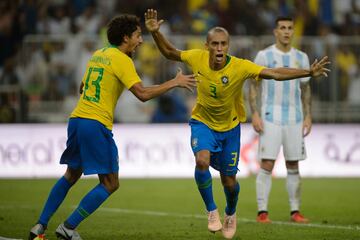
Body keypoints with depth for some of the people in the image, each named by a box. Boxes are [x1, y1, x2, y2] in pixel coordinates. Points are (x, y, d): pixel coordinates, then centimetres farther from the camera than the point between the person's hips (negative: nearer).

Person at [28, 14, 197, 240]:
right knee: (110, 184, -1)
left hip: (76, 119, 9)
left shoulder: (97, 55, 17)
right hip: (96, 125, -9)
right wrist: (174, 83, -9)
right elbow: (143, 94, -17)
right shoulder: (122, 59, -8)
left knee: (71, 176, 21)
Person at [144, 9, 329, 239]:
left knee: (229, 181, 7)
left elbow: (274, 73, -30)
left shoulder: (240, 66, -26)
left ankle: (231, 214, 43)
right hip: (203, 123, 0)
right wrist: (156, 33, -14)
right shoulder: (197, 58, -19)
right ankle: (212, 211, -5)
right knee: (202, 161, -29)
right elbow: (170, 52, 0)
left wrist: (309, 72, -40)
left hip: (229, 127, 0)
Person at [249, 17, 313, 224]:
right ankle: (262, 212, -6)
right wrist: (255, 115, -9)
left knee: (293, 166, 7)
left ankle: (295, 211, 13)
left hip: (295, 120, 4)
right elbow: (253, 86, 0)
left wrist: (308, 117, 7)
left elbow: (305, 89, 15)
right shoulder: (264, 56, -1)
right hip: (270, 119, -4)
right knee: (267, 165, -9)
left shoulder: (301, 57, 9)